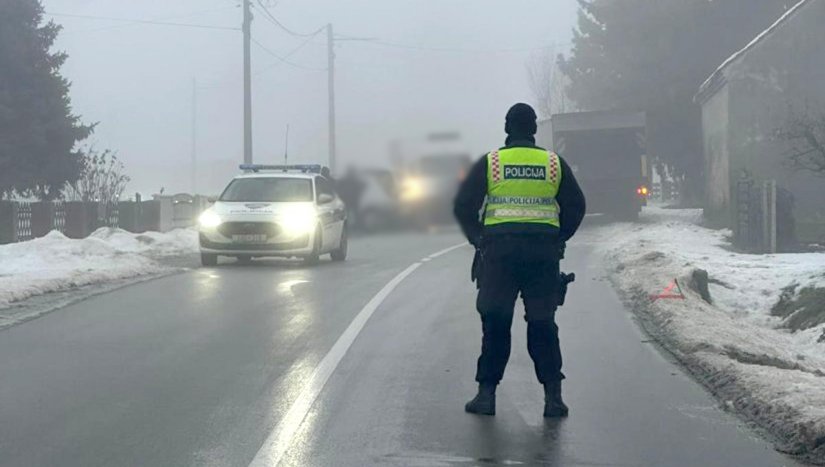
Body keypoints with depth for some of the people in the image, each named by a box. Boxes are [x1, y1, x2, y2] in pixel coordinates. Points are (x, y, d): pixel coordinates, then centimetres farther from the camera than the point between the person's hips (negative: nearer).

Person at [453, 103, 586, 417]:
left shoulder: (489, 163, 3)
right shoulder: (554, 164, 7)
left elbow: (463, 207, 3)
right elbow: (576, 207, 10)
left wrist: (478, 240, 14)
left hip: (499, 250, -1)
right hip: (544, 254, 1)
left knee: (495, 324, 6)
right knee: (543, 325, 7)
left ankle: (486, 393, 5)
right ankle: (553, 395, 2)